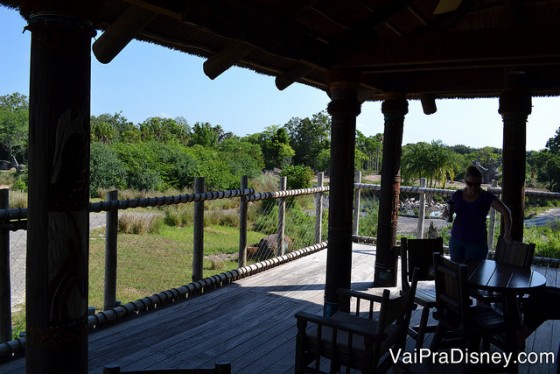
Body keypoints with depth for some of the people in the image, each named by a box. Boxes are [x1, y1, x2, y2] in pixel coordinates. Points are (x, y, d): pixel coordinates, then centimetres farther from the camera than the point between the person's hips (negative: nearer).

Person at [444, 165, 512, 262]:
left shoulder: (487, 197, -9)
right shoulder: (457, 195, 0)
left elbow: (506, 212, -16)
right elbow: (449, 210, 17)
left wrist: (507, 233, -28)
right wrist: (446, 213, -7)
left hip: (477, 244, -3)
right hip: (456, 241, 3)